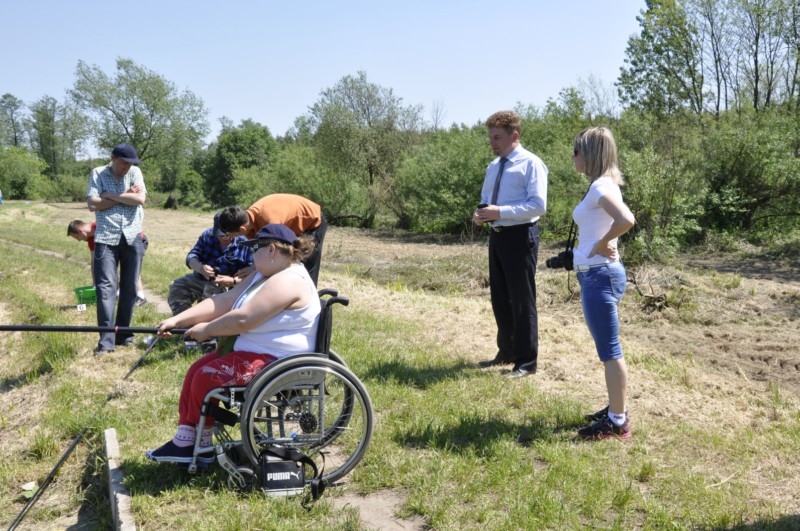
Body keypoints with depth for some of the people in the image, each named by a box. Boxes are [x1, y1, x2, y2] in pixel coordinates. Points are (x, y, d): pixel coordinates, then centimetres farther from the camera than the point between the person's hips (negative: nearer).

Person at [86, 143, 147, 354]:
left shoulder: (134, 172, 7)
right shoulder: (98, 174, 2)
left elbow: (140, 198, -8)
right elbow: (93, 204, -9)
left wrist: (110, 195, -8)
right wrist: (125, 196, -8)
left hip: (132, 237, 2)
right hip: (106, 238, -2)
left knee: (129, 288, 7)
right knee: (106, 287, -10)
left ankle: (124, 334, 18)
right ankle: (106, 340, -11)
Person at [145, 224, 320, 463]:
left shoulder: (288, 281, -22)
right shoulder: (264, 275, 11)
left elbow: (242, 319, -27)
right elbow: (224, 301, 7)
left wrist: (206, 330, -11)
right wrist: (177, 320, 1)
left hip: (277, 362, -11)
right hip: (255, 351, 11)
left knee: (206, 376, -13)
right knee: (197, 369, 3)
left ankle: (202, 447, 10)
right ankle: (185, 441, 5)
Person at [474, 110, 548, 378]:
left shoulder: (530, 163, -10)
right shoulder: (493, 167, 14)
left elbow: (538, 205, -19)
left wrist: (500, 211, -24)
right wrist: (480, 212, -1)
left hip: (519, 236, -8)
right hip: (497, 236, 8)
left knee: (522, 300, 0)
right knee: (500, 299, 16)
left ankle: (526, 361, 12)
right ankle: (507, 352, 32)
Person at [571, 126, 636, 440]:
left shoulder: (600, 186, -17)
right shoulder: (602, 185, 13)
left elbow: (626, 220, -33)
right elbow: (616, 220, 22)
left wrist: (602, 244, -19)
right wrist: (603, 244, 6)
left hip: (599, 276, -11)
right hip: (598, 274, 11)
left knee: (609, 350, -3)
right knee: (608, 348, 17)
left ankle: (617, 422, 6)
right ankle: (616, 410, 28)